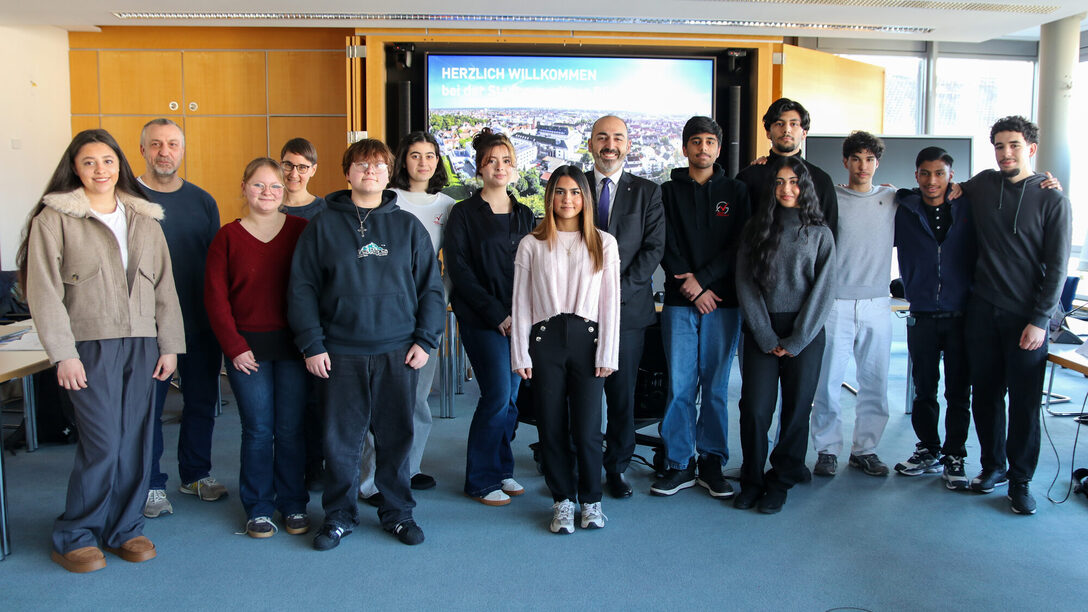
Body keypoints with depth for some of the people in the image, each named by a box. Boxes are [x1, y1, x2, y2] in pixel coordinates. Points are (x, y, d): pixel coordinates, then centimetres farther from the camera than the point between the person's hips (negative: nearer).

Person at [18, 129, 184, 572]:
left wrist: (170, 344, 8)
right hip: (91, 345, -4)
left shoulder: (145, 219, 13)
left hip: (141, 344, 5)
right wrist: (63, 353, -11)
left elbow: (164, 285, 13)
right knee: (102, 443, -7)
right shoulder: (54, 218, 0)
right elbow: (44, 292, -5)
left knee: (135, 439, 6)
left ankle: (125, 527, 21)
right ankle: (73, 536, 11)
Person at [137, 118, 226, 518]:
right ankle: (151, 484, 18)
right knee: (148, 405, 4)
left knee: (202, 401, 12)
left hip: (201, 322, 4)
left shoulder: (202, 200, 8)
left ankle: (197, 473, 28)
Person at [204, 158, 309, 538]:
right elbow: (215, 299, 2)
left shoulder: (300, 231, 3)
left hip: (292, 344, 0)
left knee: (291, 428, 5)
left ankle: (293, 505, 20)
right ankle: (258, 508, 19)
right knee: (258, 429, 4)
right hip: (247, 346, 0)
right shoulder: (228, 237, 3)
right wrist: (234, 346, -5)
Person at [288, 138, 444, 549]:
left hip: (398, 352, 1)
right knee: (341, 438, 5)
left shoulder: (408, 226, 7)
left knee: (397, 436, 8)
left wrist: (425, 340, 0)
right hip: (341, 353, 0)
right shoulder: (322, 226, 4)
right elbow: (302, 288, 3)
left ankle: (398, 513, 23)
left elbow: (431, 287, 8)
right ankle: (339, 515, 22)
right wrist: (311, 344, -5)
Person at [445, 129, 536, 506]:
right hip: (481, 319, -5)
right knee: (498, 395, -10)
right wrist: (497, 315, -12)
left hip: (518, 319, 5)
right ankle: (481, 480, 4)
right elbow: (459, 270, -7)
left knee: (510, 397, 6)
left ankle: (501, 470, 21)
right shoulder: (464, 213, 0)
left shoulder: (524, 215, 15)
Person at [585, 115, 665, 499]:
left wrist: (620, 290, -10)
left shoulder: (647, 191, 8)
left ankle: (617, 467, 19)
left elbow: (654, 247, 1)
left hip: (629, 305, 0)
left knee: (622, 391, 5)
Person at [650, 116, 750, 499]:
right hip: (679, 302, 0)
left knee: (716, 386, 4)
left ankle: (712, 463, 14)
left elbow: (739, 246, 1)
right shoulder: (669, 192, 10)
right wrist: (692, 288, -8)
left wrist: (704, 277, -10)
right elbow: (666, 247, 1)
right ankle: (680, 465, 10)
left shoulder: (735, 192, 10)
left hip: (722, 302, 0)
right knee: (679, 386, 0)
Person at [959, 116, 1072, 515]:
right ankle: (992, 466, 25)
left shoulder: (1052, 200, -3)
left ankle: (1020, 480, 13)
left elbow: (1056, 268, -4)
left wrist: (1039, 321, -9)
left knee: (1024, 401, 1)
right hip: (982, 311, 3)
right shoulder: (981, 185, 6)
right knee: (985, 393, 9)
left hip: (1026, 316, -3)